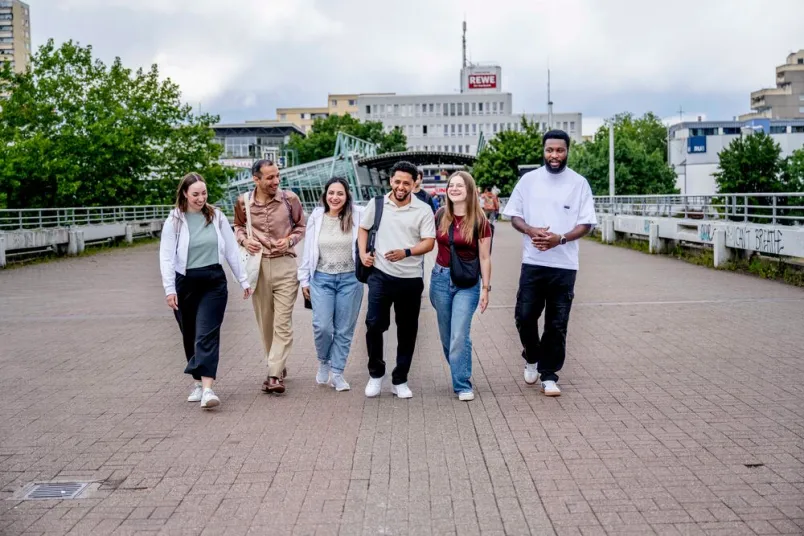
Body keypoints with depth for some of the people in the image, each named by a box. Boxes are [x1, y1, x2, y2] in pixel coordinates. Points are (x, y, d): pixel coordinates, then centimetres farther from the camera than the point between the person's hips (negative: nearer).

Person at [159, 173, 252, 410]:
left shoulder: (216, 217, 5)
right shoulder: (174, 221, -1)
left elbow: (231, 250, 9)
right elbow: (166, 257, -5)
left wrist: (243, 279, 9)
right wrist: (169, 289, -13)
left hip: (214, 282, 0)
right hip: (185, 283, 0)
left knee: (207, 335, -11)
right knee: (190, 336, 11)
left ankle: (207, 389, -17)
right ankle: (198, 382, 27)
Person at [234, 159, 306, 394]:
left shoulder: (289, 199, -4)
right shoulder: (243, 203, 0)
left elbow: (301, 225, 9)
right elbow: (238, 227, 18)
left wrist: (290, 240, -9)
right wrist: (244, 240, -3)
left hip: (285, 264, -2)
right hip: (258, 265, 2)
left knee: (283, 322, -8)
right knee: (265, 322, 11)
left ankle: (275, 375, -7)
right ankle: (278, 366, 28)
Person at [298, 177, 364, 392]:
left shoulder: (358, 216, -4)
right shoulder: (316, 217, 4)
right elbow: (308, 251, 9)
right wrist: (304, 279, 8)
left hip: (350, 279, -1)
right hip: (322, 279, 1)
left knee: (344, 330, 5)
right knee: (322, 326, -8)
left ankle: (336, 372, 18)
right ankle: (324, 361, 21)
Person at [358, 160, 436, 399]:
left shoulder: (423, 210, -2)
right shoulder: (377, 204, 3)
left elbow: (429, 243, -6)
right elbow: (363, 228, 15)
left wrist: (406, 252, -23)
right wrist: (363, 253, -1)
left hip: (411, 279, 0)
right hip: (381, 275, 0)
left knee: (407, 330, 8)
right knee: (374, 324, -6)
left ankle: (400, 380, 21)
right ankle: (376, 373, 16)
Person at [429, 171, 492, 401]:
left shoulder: (479, 221, -7)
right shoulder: (440, 216, 2)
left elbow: (484, 258, -4)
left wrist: (486, 289, -5)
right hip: (440, 278, 4)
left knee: (459, 335, -11)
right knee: (446, 335, 12)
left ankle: (462, 385, -1)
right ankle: (460, 373, 30)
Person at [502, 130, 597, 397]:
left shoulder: (579, 183, 0)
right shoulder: (528, 179, 4)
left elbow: (586, 223, -1)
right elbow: (513, 214, 8)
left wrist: (561, 238, -18)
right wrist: (529, 230, -13)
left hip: (564, 265, -1)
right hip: (532, 262, 1)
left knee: (557, 324, 4)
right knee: (524, 316, 2)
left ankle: (549, 375, 14)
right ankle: (532, 358, 29)